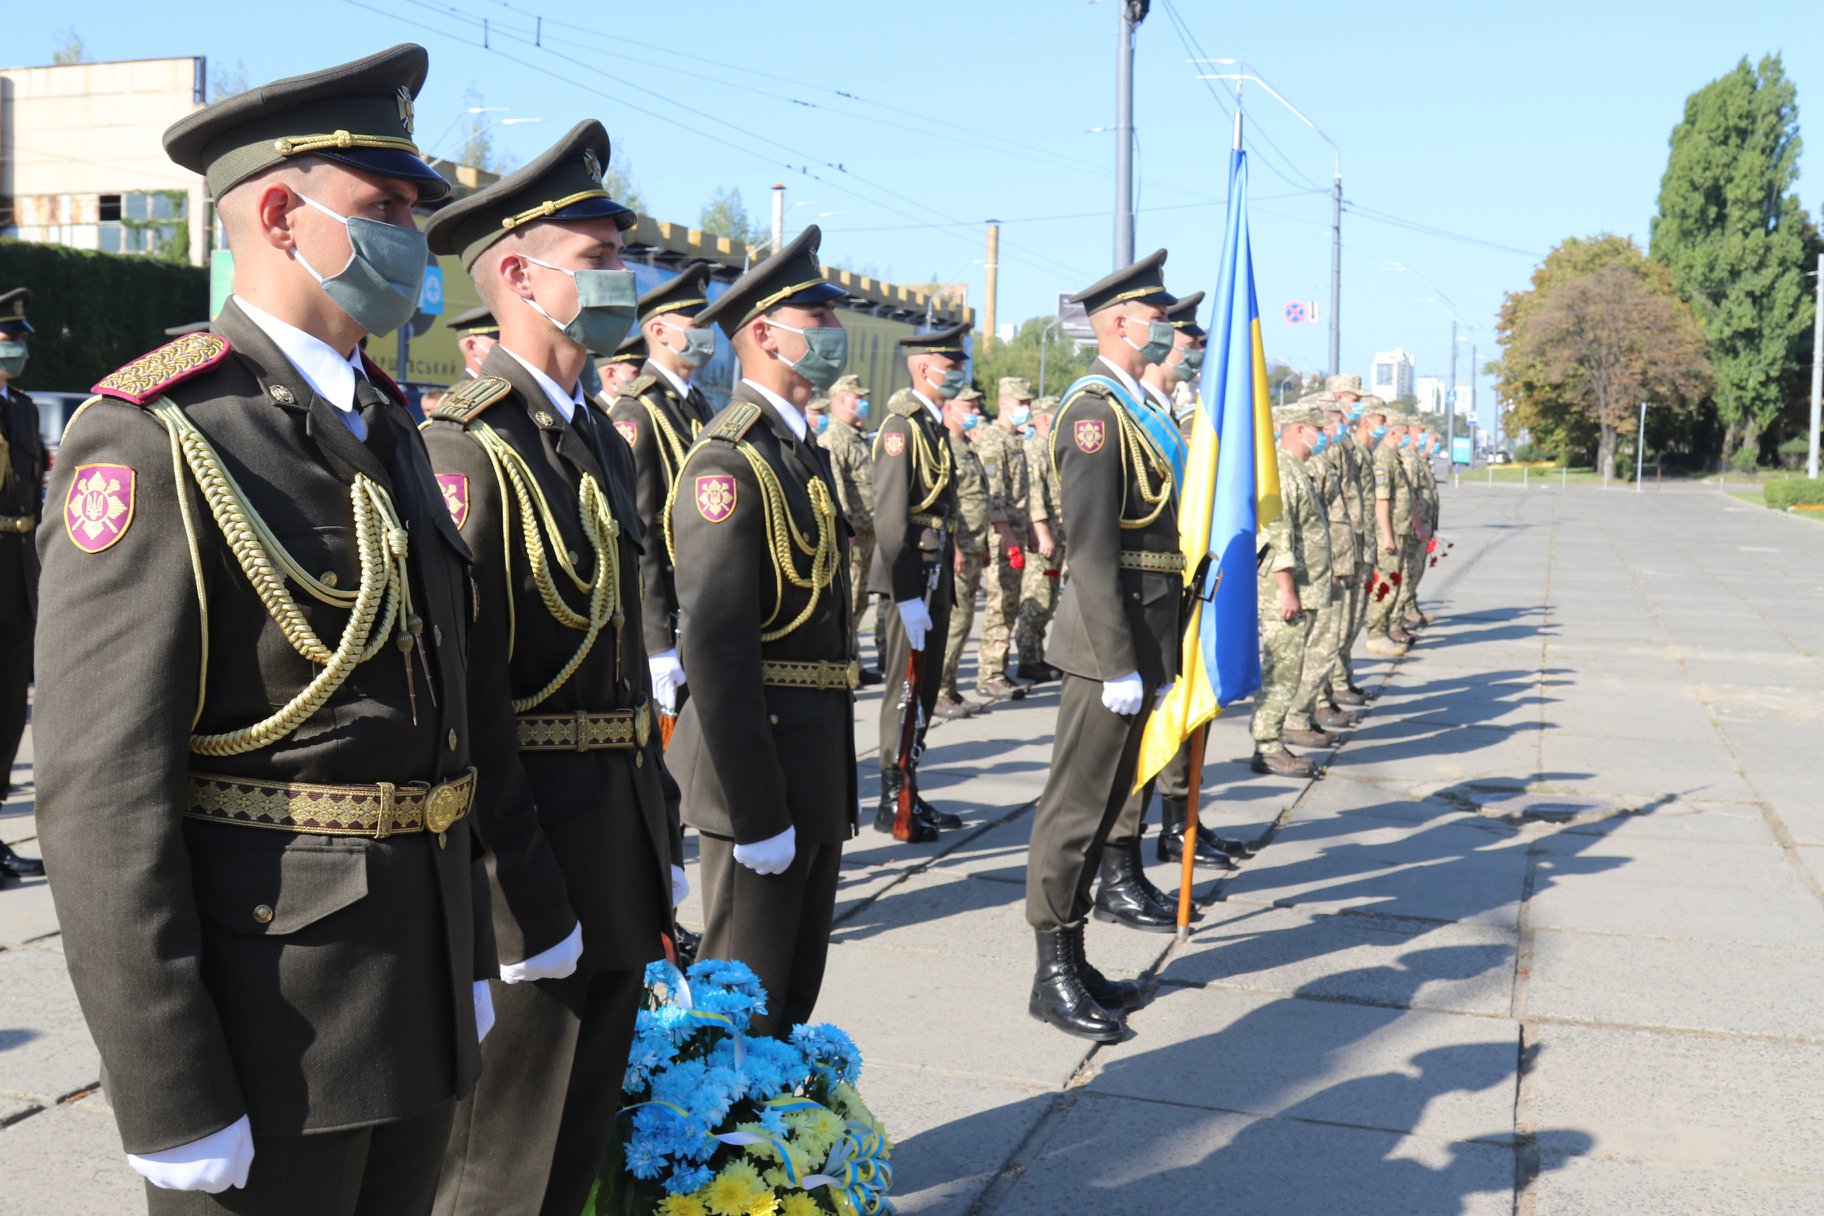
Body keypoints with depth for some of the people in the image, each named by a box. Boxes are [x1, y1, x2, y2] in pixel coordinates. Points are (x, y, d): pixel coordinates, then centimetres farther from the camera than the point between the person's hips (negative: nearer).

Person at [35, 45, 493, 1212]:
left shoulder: (389, 426, 11)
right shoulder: (152, 440, -15)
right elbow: (102, 796, -18)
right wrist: (173, 1102, -18)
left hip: (419, 991, 8)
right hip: (263, 1012, -8)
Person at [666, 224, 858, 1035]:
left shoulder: (804, 449, 13)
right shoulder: (731, 460, -18)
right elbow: (714, 647, -24)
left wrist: (832, 785, 18)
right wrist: (756, 812, -23)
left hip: (818, 763, 9)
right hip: (762, 763, -9)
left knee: (797, 990, 20)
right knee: (747, 1005, 4)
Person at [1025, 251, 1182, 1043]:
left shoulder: (1131, 409, 17)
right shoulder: (1093, 410, -14)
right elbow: (1091, 547, -21)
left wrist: (1158, 660, 17)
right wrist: (1119, 663, -22)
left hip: (1141, 643, 10)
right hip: (1111, 647, -10)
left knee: (1102, 807, 14)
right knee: (1076, 810, -2)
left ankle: (1073, 963, 24)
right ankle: (1053, 977, 7)